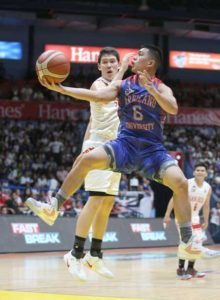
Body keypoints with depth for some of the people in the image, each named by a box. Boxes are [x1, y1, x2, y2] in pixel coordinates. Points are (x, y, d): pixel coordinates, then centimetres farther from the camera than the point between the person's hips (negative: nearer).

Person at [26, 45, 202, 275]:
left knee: (180, 182, -23)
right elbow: (98, 96, -8)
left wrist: (150, 89, -30)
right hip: (125, 143, 2)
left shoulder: (161, 89, 1)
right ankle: (53, 207, -9)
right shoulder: (122, 85, 6)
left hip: (152, 148, -1)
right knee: (86, 159, -21)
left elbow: (173, 109, -19)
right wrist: (61, 89, -18)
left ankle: (186, 243, -16)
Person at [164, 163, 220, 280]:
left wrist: (206, 222, 11)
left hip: (195, 218, 6)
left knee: (196, 244, 7)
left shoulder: (208, 188, -2)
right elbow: (174, 199, -17)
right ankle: (181, 269, -8)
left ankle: (190, 268, 21)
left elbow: (206, 206, 10)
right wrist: (167, 215, -22)